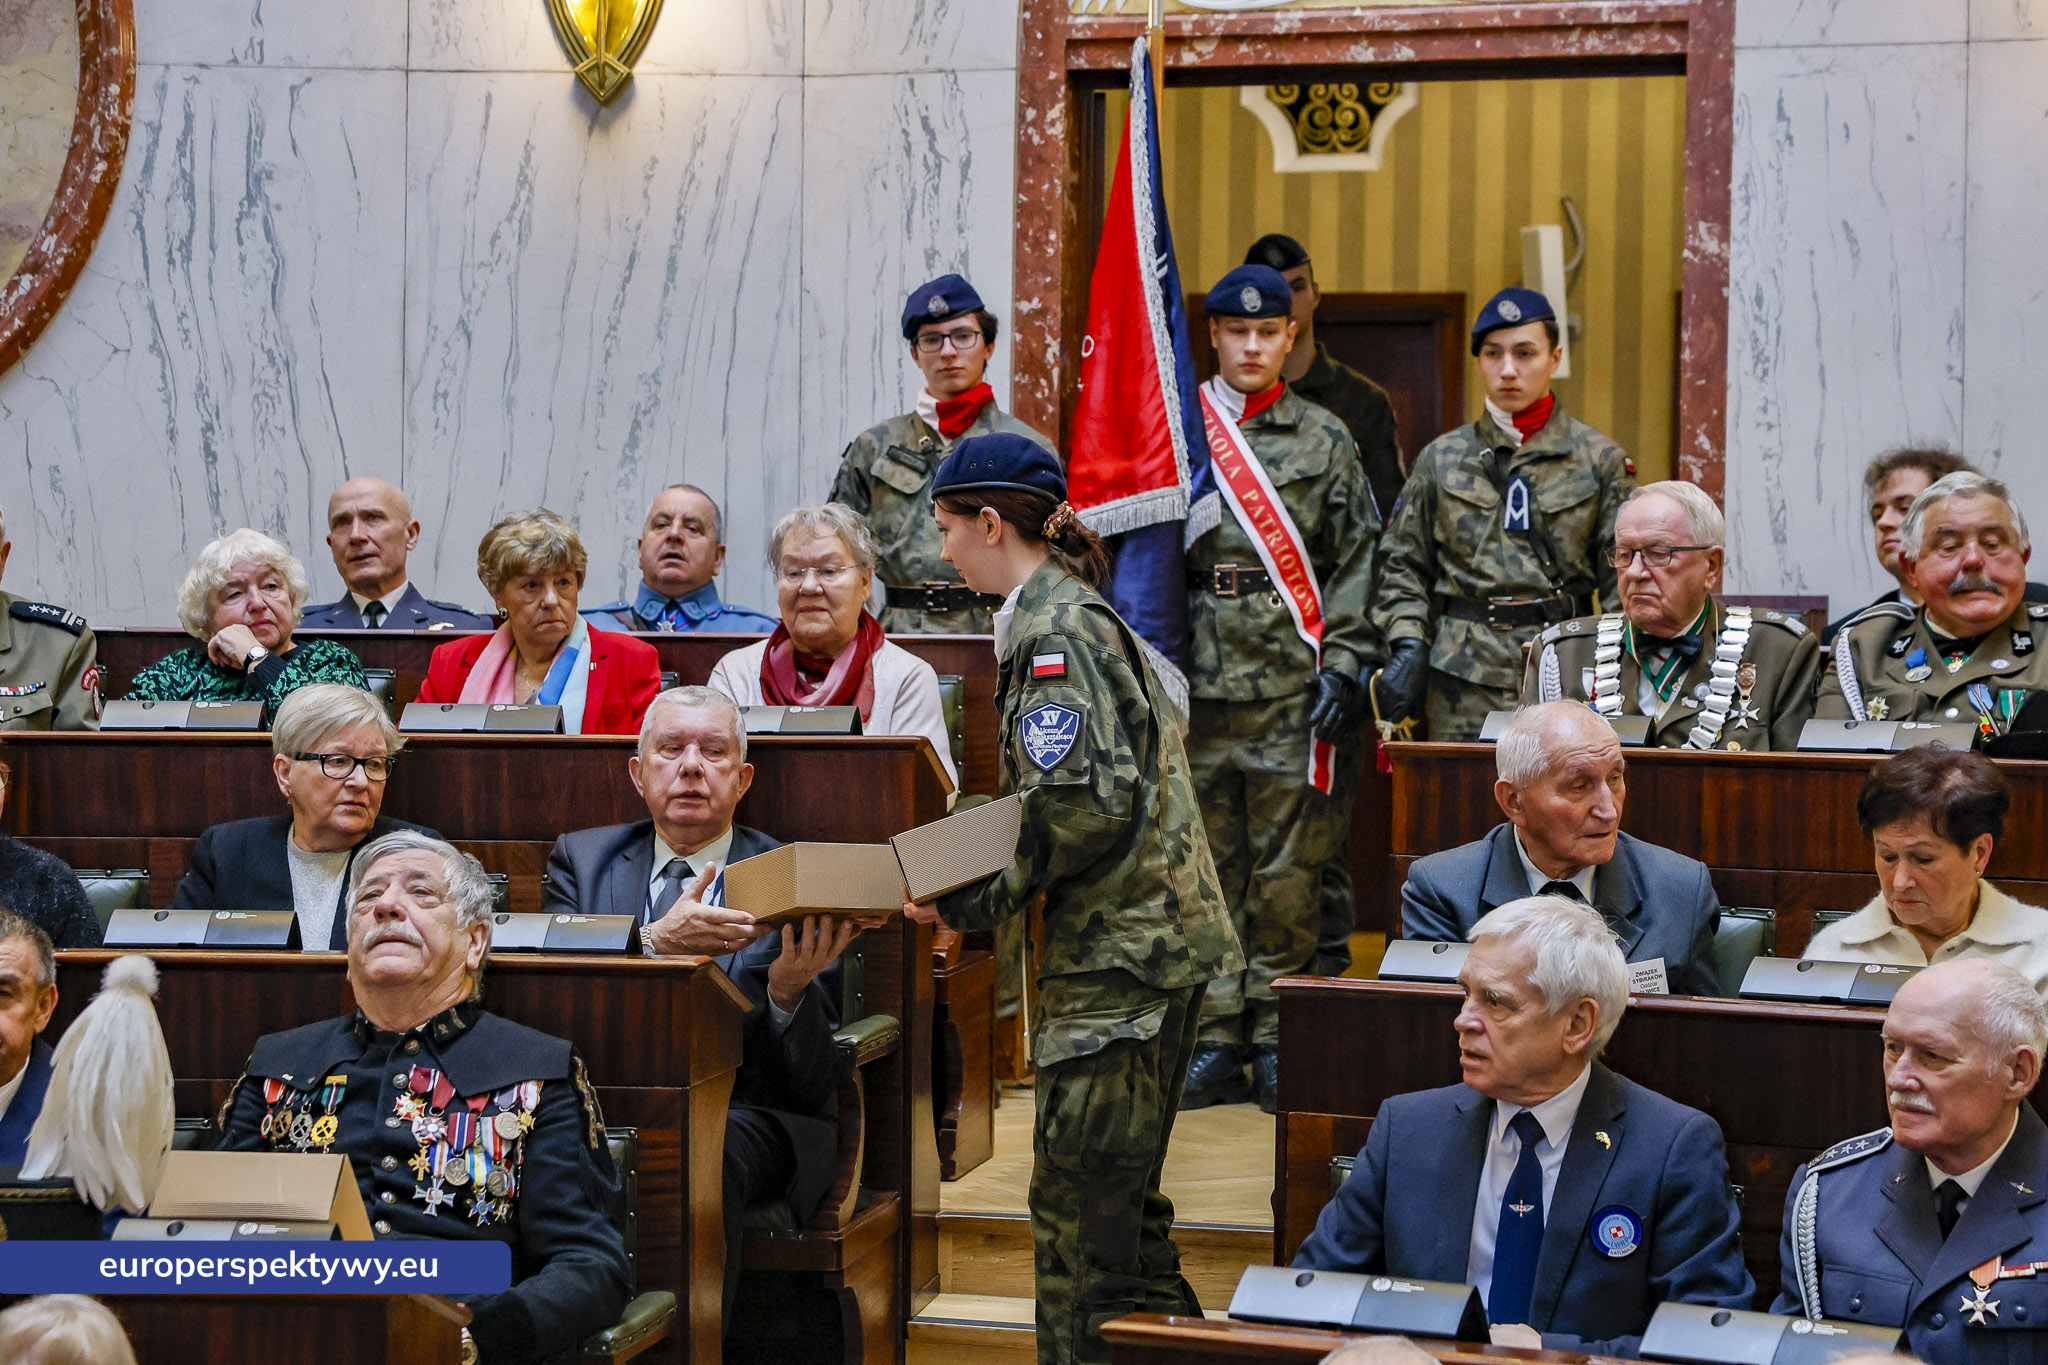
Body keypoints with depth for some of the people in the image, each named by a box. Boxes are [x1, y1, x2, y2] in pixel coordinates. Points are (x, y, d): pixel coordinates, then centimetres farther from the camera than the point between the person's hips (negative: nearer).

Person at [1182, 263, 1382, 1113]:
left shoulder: (1326, 442, 8)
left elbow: (1355, 563, 5)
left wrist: (1344, 665, -5)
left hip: (1293, 689, -1)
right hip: (1199, 684, 1)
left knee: (1288, 870, 0)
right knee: (1206, 865, 3)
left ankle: (1277, 1041, 8)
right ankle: (1216, 1038, 10)